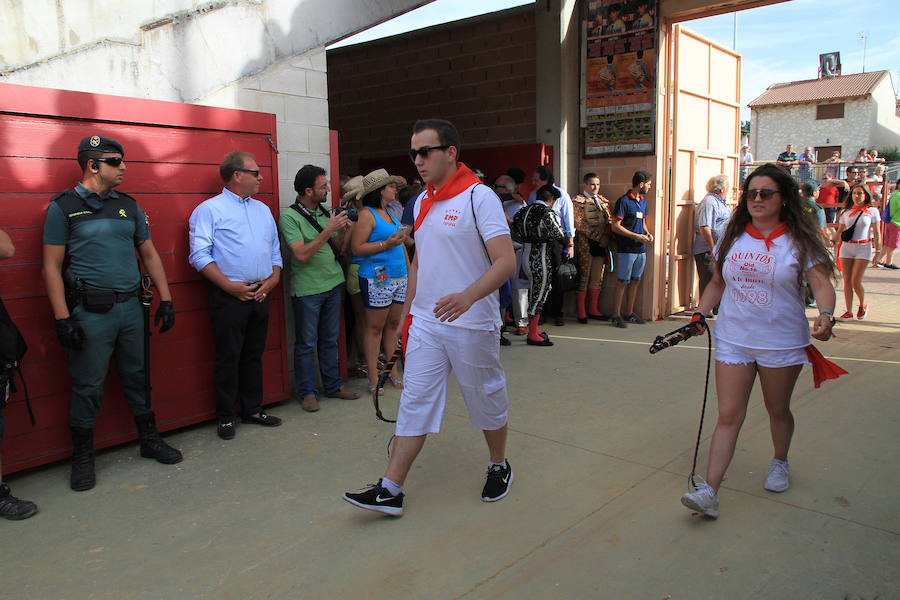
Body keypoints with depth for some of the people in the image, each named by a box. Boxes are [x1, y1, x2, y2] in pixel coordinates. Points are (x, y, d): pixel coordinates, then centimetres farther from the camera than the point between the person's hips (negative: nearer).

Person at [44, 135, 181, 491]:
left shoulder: (128, 205, 10)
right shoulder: (64, 207, -2)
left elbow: (149, 254, 14)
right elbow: (52, 266, -4)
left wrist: (166, 300, 8)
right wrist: (63, 319, -11)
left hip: (131, 307, 4)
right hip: (91, 312, -4)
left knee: (137, 377, 13)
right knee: (88, 385, 4)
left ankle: (149, 441, 26)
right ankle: (82, 456, 20)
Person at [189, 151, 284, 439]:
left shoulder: (263, 210, 17)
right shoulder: (209, 209, -3)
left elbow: (275, 250, 19)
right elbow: (200, 255, -10)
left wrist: (273, 278, 2)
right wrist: (229, 285, -16)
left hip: (260, 294, 6)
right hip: (229, 296, -6)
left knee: (254, 355, 13)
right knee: (228, 357, 1)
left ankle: (253, 409, 24)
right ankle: (225, 416, 13)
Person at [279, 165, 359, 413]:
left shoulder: (326, 213, 8)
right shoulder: (289, 216, -10)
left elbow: (339, 250, 12)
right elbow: (302, 254, -19)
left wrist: (344, 230, -6)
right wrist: (328, 230, -20)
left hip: (333, 283, 6)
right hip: (307, 289, -6)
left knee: (330, 339, 15)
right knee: (306, 343, 4)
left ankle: (333, 385, 26)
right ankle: (307, 392, 16)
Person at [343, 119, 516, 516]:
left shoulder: (479, 196, -12)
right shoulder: (421, 203, 11)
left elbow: (506, 262, -21)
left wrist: (467, 296, -36)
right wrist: (407, 311, 19)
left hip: (472, 326, -6)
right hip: (425, 322, 6)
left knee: (486, 400, 11)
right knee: (414, 401, 4)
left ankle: (499, 466, 35)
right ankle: (390, 489, 9)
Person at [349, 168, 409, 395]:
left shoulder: (392, 213, 17)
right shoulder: (367, 214, -7)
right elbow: (356, 248, -14)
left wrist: (410, 268, 20)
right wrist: (386, 244, -17)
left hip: (399, 278, 8)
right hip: (377, 279, -8)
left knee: (393, 325, 11)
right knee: (375, 327, -1)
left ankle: (392, 371, 21)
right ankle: (373, 378, 6)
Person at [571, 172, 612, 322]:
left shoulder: (603, 201, 16)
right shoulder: (578, 201, -3)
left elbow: (609, 221, 15)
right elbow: (579, 223, -13)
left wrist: (606, 236, -5)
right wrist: (598, 236, -15)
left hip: (601, 244, 6)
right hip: (585, 243, -6)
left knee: (598, 278, 8)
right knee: (583, 277, -3)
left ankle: (593, 310, 17)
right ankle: (581, 312, 3)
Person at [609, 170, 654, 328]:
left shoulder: (643, 201, 15)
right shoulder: (624, 201, -10)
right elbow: (615, 226, -15)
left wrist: (647, 233, 5)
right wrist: (637, 236, -16)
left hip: (641, 248, 8)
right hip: (626, 249, -8)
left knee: (635, 280, 11)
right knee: (623, 281, -5)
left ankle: (629, 313, 20)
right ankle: (616, 315, 3)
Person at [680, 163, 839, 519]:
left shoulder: (798, 241, -3)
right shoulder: (732, 237, 6)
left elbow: (821, 283, -11)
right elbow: (718, 283, 15)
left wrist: (825, 315, -30)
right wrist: (700, 314, 3)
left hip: (782, 343, -1)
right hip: (733, 340, 2)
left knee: (778, 411, 15)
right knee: (728, 415, -4)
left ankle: (780, 462, 45)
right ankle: (709, 491, -5)